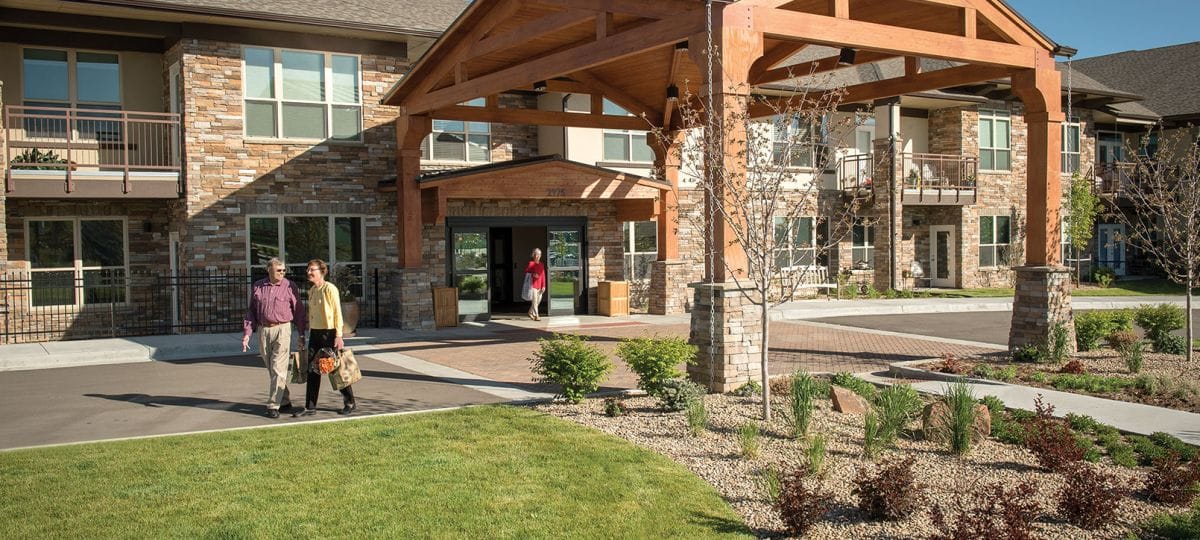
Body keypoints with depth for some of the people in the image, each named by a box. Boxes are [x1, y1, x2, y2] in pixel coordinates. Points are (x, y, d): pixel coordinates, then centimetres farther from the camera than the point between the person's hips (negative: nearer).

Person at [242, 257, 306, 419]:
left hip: (282, 329, -4)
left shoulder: (289, 286, -1)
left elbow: (298, 311, 2)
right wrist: (247, 333, 4)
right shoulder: (257, 287, 7)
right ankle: (285, 400, 22)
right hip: (263, 331, 4)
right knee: (271, 370, 10)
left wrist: (301, 334, 2)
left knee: (278, 369, -8)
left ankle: (273, 405, -4)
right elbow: (251, 311, 12)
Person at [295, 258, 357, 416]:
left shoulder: (329, 289, -11)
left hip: (329, 333, -7)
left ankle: (350, 403, 14)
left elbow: (337, 313, -13)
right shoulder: (311, 291, 12)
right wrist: (309, 332, 15)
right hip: (315, 333, 7)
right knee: (312, 370, 5)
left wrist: (338, 336, -17)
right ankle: (310, 407, 10)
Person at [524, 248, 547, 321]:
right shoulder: (531, 263, -5)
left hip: (540, 286, 6)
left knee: (538, 300, 11)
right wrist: (532, 275, -20)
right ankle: (536, 316, -5)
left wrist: (543, 286, 6)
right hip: (533, 285, -6)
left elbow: (543, 275, 11)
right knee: (534, 301, -7)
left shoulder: (541, 265, 10)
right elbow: (526, 272, -1)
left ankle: (531, 313, 30)